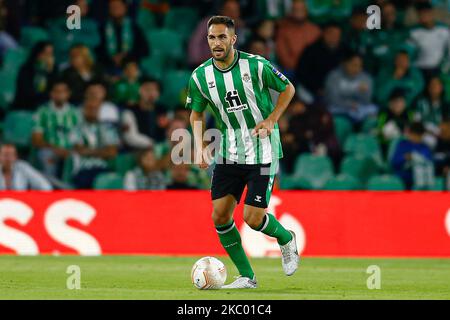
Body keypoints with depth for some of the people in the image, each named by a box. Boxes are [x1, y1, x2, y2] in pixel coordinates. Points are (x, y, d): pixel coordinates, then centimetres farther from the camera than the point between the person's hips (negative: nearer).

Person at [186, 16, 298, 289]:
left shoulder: (256, 66, -14)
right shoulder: (200, 76, -3)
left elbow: (288, 89, 1)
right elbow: (197, 115, 12)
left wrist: (271, 120, -10)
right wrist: (200, 148, -4)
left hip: (262, 151, -4)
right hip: (229, 151, 4)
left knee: (253, 218, -10)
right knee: (220, 216, -4)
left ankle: (286, 239, 24)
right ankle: (247, 277, 10)